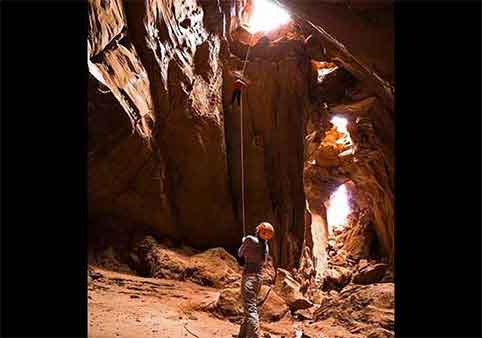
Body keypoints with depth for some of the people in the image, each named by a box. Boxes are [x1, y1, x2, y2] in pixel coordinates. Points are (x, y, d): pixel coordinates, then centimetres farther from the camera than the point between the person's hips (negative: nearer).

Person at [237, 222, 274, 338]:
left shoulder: (250, 239, -12)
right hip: (259, 277, 8)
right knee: (250, 308, 18)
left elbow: (240, 254, 2)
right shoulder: (266, 246, 9)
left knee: (250, 309, -12)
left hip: (249, 277, -8)